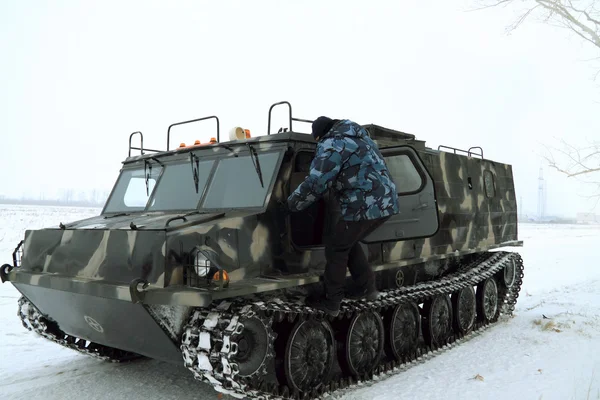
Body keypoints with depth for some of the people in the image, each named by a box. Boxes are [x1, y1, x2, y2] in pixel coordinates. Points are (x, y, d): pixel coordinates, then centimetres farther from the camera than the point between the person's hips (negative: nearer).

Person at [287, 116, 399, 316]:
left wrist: (292, 203, -2)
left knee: (336, 250, 6)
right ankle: (367, 287, 29)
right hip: (385, 202, 9)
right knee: (348, 243, 24)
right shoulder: (358, 136, 22)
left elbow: (315, 183, -15)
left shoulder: (332, 144, -6)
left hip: (364, 206, -9)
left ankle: (331, 302, 15)